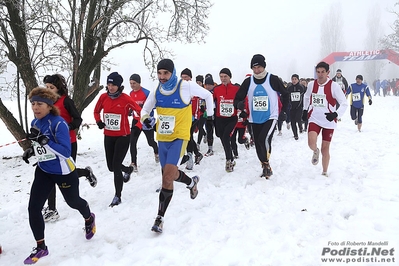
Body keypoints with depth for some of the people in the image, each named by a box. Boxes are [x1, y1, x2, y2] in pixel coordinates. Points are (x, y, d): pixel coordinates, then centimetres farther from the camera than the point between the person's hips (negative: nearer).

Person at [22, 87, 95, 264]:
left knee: (73, 202, 17)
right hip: (43, 171, 6)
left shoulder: (59, 123, -24)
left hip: (64, 173, -6)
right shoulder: (35, 123, -1)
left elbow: (65, 151, -28)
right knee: (33, 208, -3)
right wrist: (31, 150, -2)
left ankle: (89, 219, 51)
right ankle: (41, 247, 16)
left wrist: (44, 140, -36)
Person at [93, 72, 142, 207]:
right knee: (111, 167, 12)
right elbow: (96, 111, 14)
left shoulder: (126, 98, -13)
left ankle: (118, 196, 9)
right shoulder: (103, 97, -1)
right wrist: (98, 121, -3)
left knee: (116, 166, -7)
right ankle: (128, 170, 46)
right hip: (108, 136, 5)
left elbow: (140, 111, -9)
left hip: (123, 136, -5)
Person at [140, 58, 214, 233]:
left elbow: (208, 95, 2)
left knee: (167, 177, -17)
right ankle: (191, 182, 50)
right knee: (169, 174, 18)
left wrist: (209, 115, 6)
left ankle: (159, 218, -1)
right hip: (162, 138, 6)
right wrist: (145, 118, -12)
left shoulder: (186, 87, -13)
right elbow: (145, 109, 11)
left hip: (179, 138, -6)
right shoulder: (156, 92, 0)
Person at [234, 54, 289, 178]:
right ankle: (266, 167, 31)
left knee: (264, 139, -24)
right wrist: (239, 104, -19)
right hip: (255, 120, 4)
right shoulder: (248, 82, 1)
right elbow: (238, 98, 3)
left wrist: (284, 110, 5)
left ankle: (266, 164, -1)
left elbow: (285, 94, 7)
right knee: (258, 145, 10)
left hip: (270, 117, -4)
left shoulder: (273, 79, -6)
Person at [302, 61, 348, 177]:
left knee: (325, 148, 5)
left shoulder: (334, 86, -11)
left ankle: (324, 172, 26)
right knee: (311, 143, -22)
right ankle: (316, 152, 16)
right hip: (314, 119, 2)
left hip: (329, 121, -1)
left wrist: (336, 114, -25)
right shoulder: (311, 84, 0)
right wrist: (305, 110, 16)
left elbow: (344, 103, -8)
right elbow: (306, 97, 22)